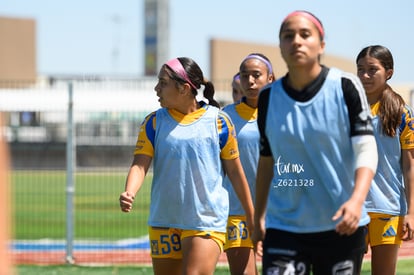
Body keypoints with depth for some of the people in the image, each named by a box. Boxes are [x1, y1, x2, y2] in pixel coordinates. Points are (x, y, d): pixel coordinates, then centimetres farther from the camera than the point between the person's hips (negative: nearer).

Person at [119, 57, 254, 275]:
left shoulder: (218, 121, -3)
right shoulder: (154, 122, 4)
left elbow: (235, 171, 4)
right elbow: (140, 163, -4)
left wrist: (252, 217, 9)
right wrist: (129, 193, -26)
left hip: (206, 222, -4)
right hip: (163, 222, 4)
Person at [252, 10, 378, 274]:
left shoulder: (346, 87, -4)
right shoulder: (269, 97, 4)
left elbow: (366, 149, -9)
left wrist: (356, 200, -25)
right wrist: (258, 217, 17)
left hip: (341, 226, -1)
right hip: (284, 226, 2)